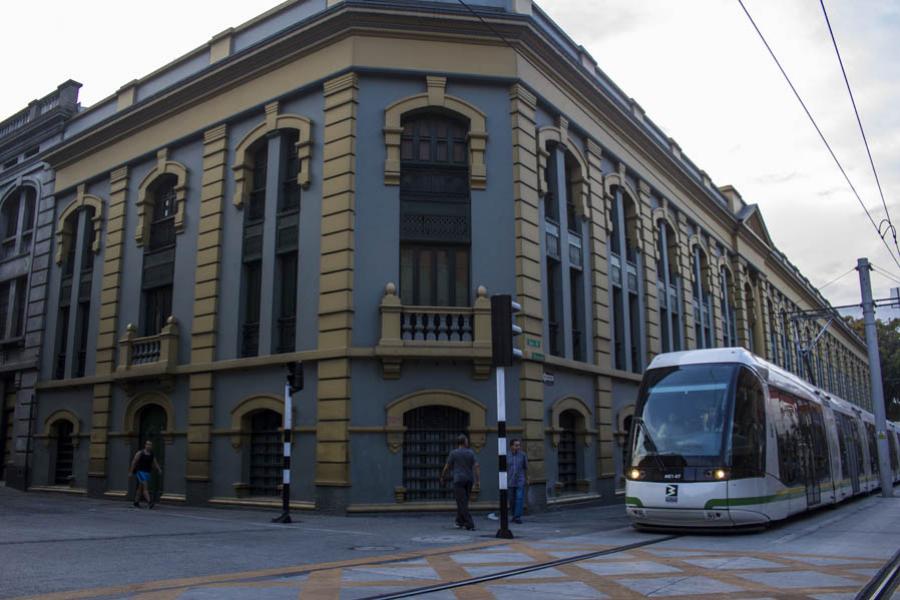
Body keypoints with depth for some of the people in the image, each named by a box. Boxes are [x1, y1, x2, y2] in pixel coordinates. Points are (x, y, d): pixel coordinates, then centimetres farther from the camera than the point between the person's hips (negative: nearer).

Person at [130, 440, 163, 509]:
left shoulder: (151, 454, 7)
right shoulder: (140, 453, -8)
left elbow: (155, 463, 1)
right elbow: (134, 462, -5)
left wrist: (159, 470, -14)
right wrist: (131, 472, -6)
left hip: (147, 472, 6)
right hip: (140, 472, -6)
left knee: (140, 488, 14)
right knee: (145, 487, -17)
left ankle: (136, 502, 26)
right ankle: (149, 502, -27)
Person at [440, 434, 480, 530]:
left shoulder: (453, 453, 0)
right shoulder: (471, 453, 7)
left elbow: (447, 467, 2)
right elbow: (477, 466, -3)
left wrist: (442, 477, 18)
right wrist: (477, 480, -4)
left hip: (458, 480, -4)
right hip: (469, 480, 4)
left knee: (462, 502, -5)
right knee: (463, 501, 19)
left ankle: (470, 524, -13)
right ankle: (460, 521, 25)